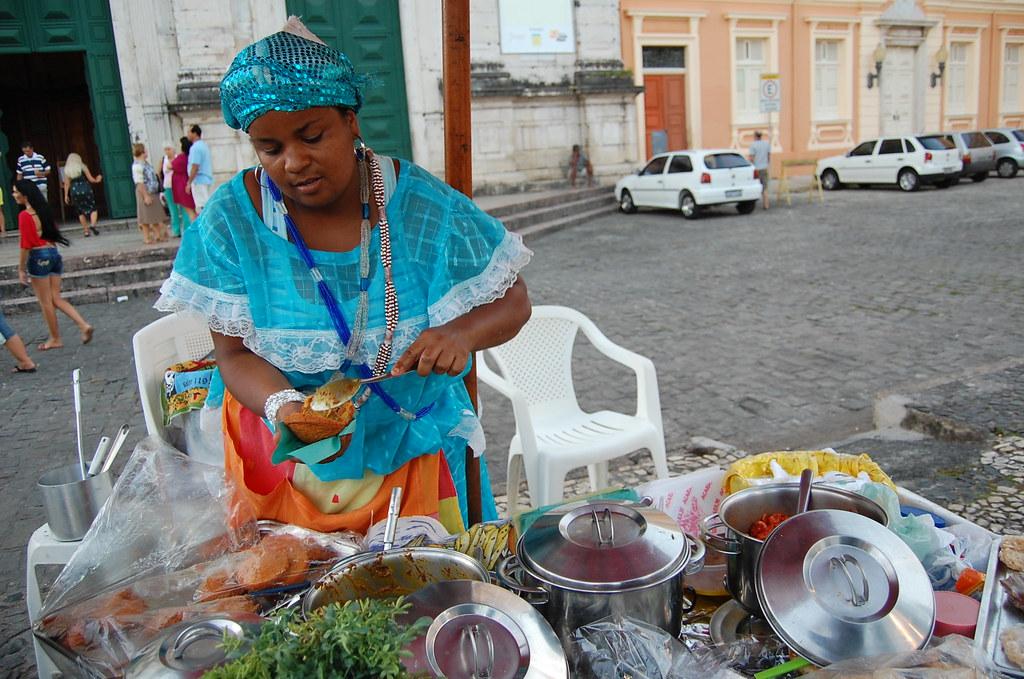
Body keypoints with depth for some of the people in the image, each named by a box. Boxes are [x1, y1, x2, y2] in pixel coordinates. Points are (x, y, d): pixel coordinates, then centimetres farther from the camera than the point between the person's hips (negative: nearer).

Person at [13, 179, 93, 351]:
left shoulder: (25, 215, -14)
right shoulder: (44, 210, 8)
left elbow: (26, 245, -15)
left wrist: (21, 269, -8)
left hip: (38, 257, -7)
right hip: (54, 254, 7)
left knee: (45, 302, 6)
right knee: (56, 299, 13)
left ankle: (55, 339, 15)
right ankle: (84, 325, -1)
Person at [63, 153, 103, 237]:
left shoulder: (67, 170, 7)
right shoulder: (82, 167, 2)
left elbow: (66, 184, 4)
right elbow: (91, 179, 1)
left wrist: (66, 195, 10)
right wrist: (97, 180, 22)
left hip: (74, 192, 2)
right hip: (86, 190, -2)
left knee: (81, 211, 13)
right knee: (93, 208, 4)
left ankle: (86, 230, 10)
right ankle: (93, 224, -22)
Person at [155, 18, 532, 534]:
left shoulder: (424, 205, -13)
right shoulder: (230, 220, -12)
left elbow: (512, 301, -7)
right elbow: (235, 354, -10)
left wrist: (462, 333, -28)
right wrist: (283, 406, -30)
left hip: (413, 449, 1)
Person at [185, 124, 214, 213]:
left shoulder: (195, 147, -15)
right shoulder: (204, 145, 14)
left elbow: (195, 167, -20)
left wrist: (189, 183, -15)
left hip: (199, 181, -9)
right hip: (208, 180, 9)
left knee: (202, 208, -7)